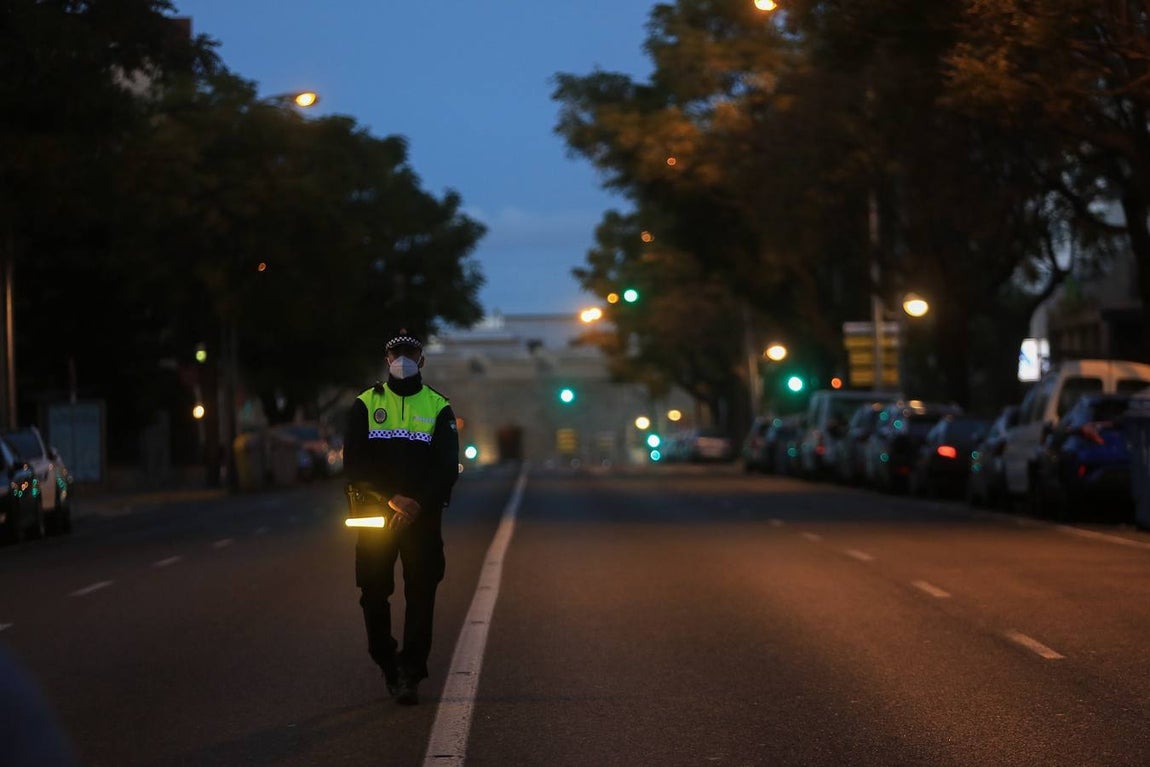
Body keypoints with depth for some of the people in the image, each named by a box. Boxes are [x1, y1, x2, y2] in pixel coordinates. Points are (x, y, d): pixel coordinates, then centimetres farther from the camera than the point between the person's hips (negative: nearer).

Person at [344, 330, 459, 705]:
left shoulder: (438, 407, 7)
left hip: (422, 516, -1)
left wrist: (417, 504, -14)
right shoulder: (365, 405, 7)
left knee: (420, 595, -5)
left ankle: (410, 674, -3)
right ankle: (386, 663, 19)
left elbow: (448, 467, 0)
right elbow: (354, 462, -1)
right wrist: (392, 498, -14)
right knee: (374, 593, 2)